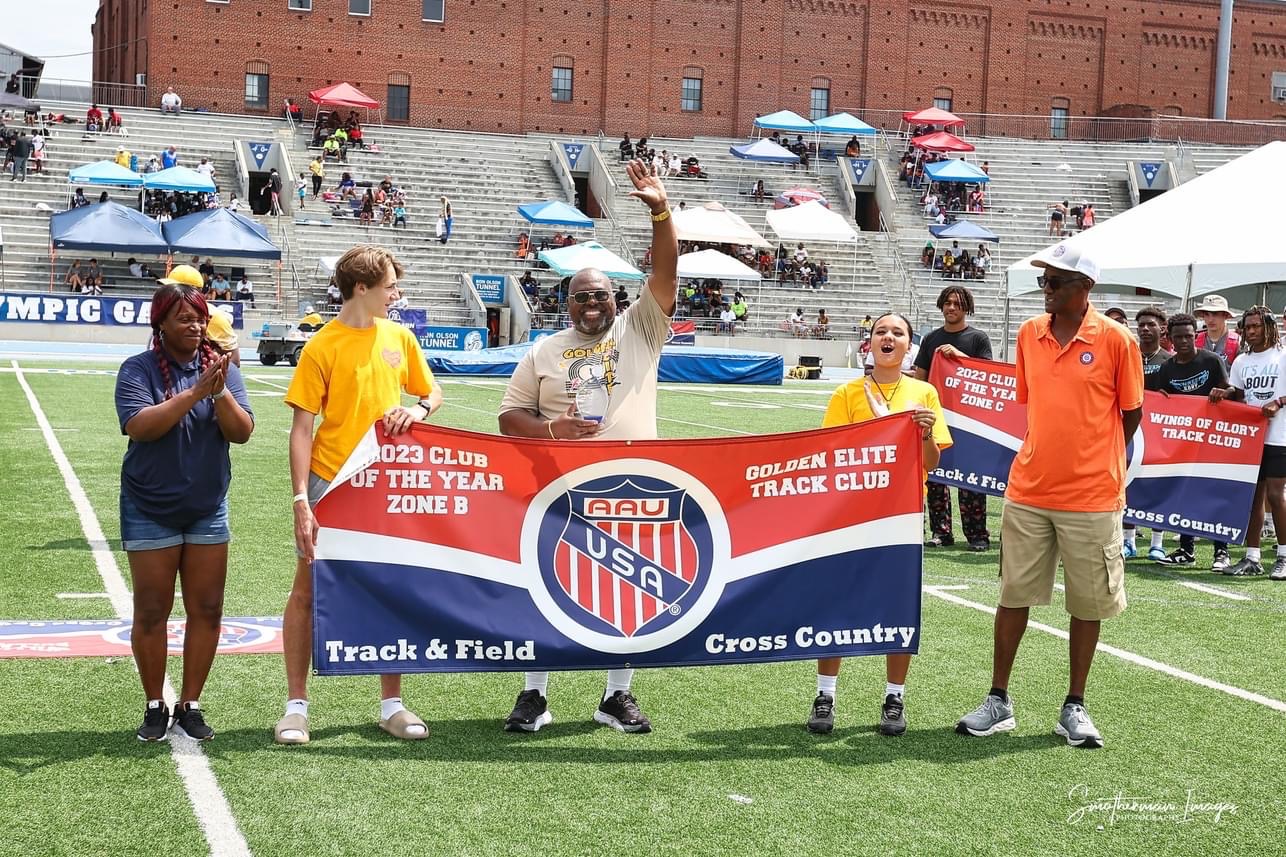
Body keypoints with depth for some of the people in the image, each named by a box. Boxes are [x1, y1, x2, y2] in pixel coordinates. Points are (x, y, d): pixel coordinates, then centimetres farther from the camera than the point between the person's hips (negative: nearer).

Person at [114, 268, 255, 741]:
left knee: (206, 611, 3)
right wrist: (195, 392, -28)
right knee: (151, 613, 2)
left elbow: (242, 432, -6)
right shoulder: (137, 370, -6)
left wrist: (221, 391, -24)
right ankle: (155, 706, 17)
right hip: (150, 511, -2)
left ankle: (190, 706, 16)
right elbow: (139, 426, -21)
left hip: (208, 509, 3)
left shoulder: (221, 367, 1)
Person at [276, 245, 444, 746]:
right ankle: (296, 705, 12)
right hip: (331, 482, -4)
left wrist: (419, 409, -7)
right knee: (308, 588, 1)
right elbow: (301, 429, -9)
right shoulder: (321, 348, -8)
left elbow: (433, 394, 18)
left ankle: (392, 704, 20)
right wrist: (301, 500, -16)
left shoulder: (400, 337, 6)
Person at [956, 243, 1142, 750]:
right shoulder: (1029, 334, 5)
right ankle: (998, 702, 16)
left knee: (1087, 604, 6)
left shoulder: (1115, 339, -8)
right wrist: (1045, 455, 13)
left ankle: (1074, 708, 19)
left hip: (1092, 496, -3)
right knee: (1014, 594, 7)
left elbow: (1131, 413, 1)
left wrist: (1093, 461, 5)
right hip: (1028, 492, 4)